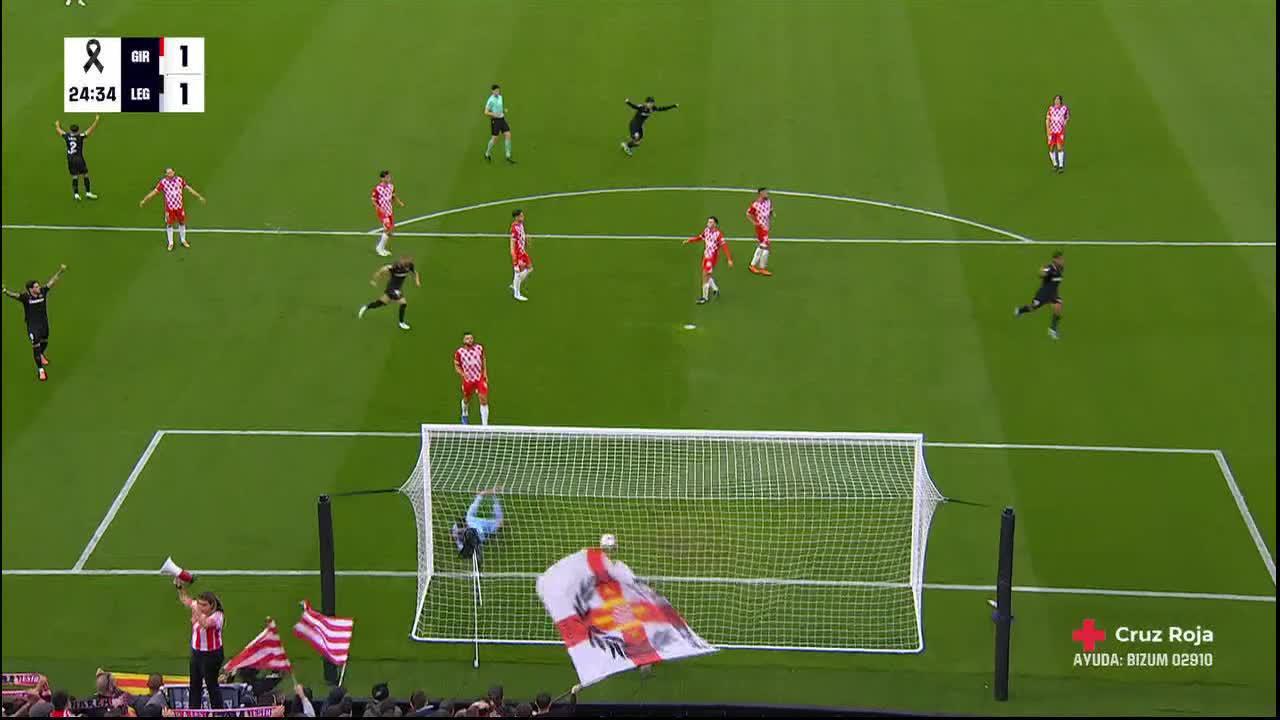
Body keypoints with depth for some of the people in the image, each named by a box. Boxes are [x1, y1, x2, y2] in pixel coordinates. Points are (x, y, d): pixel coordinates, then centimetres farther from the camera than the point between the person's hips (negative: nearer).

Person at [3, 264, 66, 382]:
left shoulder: (42, 292, -11)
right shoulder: (25, 297, -23)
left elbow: (52, 282, -1)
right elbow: (14, 295, -39)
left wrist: (60, 272, 2)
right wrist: (5, 291, -59)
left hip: (44, 323, 5)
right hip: (32, 326, -5)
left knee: (44, 342, 26)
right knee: (36, 346, -4)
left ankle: (40, 355, 59)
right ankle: (40, 370, 8)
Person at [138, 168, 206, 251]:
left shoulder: (180, 180, -5)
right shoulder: (163, 182, -10)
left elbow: (189, 189, 3)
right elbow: (154, 191, -4)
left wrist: (199, 196, 5)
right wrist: (144, 200, -3)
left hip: (179, 207, 2)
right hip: (169, 207, -2)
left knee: (182, 222, 12)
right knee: (169, 224, 7)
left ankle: (183, 241, 31)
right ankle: (171, 243, 22)